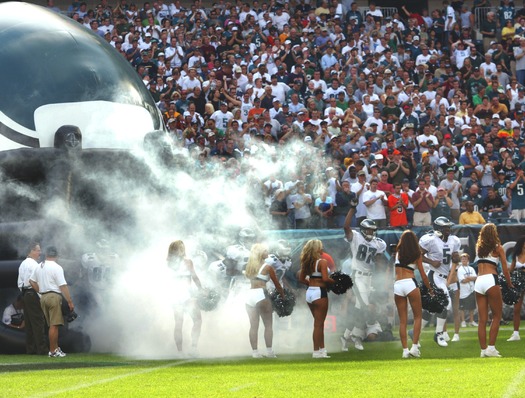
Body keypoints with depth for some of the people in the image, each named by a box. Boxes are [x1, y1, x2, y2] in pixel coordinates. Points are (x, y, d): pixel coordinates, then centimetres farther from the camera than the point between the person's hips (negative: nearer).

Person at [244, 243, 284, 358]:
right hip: (261, 295, -5)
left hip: (250, 295, 5)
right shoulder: (267, 267, 0)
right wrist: (283, 295, 20)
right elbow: (277, 284, 6)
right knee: (268, 324, 3)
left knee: (253, 326, 5)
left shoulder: (249, 267, 11)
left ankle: (255, 351, 2)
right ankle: (269, 351, -1)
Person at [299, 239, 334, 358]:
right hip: (319, 293, -7)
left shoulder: (306, 263, 7)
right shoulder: (322, 262, -14)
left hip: (309, 292, 7)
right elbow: (325, 278, -22)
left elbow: (301, 279, 11)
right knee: (319, 324, 0)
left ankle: (322, 349, 21)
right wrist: (334, 281, -6)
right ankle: (317, 351, 3)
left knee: (319, 323, 17)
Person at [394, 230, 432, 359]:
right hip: (410, 283, -3)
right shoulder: (416, 254, 6)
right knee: (417, 316, 7)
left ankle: (405, 350, 1)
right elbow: (423, 275, 7)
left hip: (397, 285, 3)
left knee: (402, 320, 6)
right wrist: (430, 289, 17)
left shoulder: (398, 253, 11)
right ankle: (415, 347, -4)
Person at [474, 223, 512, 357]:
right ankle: (491, 347, -5)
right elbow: (505, 270, 4)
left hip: (478, 282, 5)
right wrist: (510, 284, 17)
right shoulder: (498, 248, 4)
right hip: (491, 279, -5)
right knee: (497, 315, 3)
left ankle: (483, 349, 4)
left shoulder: (478, 248, 16)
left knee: (482, 319, 6)